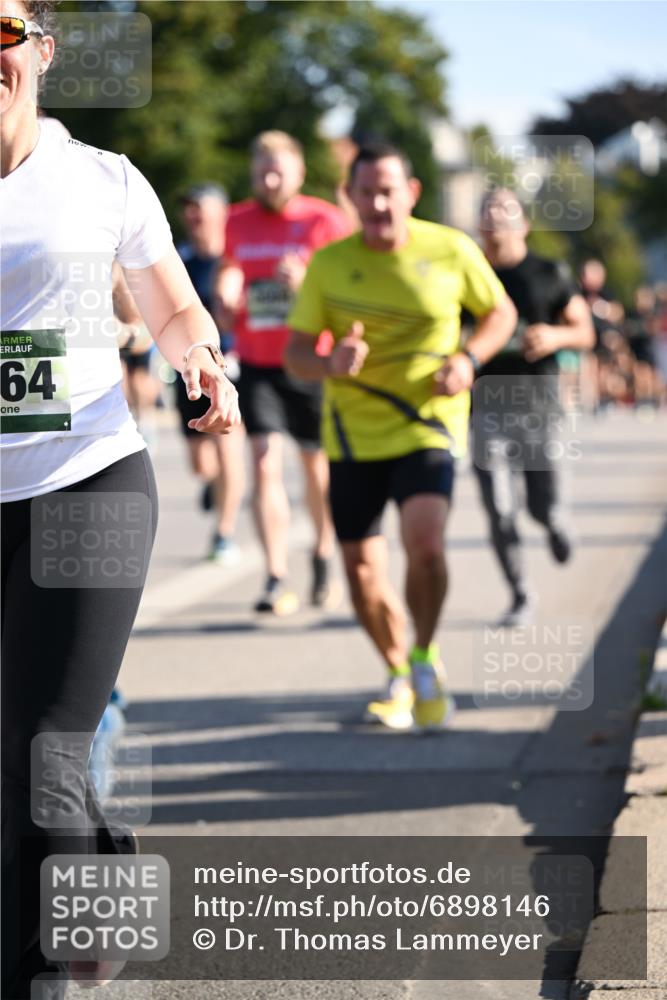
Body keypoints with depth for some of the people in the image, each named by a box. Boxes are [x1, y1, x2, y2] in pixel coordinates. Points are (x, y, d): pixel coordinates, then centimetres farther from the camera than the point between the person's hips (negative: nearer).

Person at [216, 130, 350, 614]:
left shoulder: (325, 221, -4)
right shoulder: (236, 224, 8)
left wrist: (305, 281, -25)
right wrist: (226, 307, -1)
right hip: (257, 365, 2)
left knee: (318, 466, 10)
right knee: (265, 463, -11)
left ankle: (324, 557, 35)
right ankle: (278, 579, -13)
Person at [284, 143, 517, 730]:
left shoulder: (451, 251, -3)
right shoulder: (328, 265, -1)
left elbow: (501, 312, 10)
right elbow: (296, 353, 2)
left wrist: (469, 358, -9)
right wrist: (329, 364, -22)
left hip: (429, 427, -2)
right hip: (353, 434, 2)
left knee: (425, 545, -24)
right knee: (361, 566, 5)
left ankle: (425, 660, 1)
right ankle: (398, 674, 30)